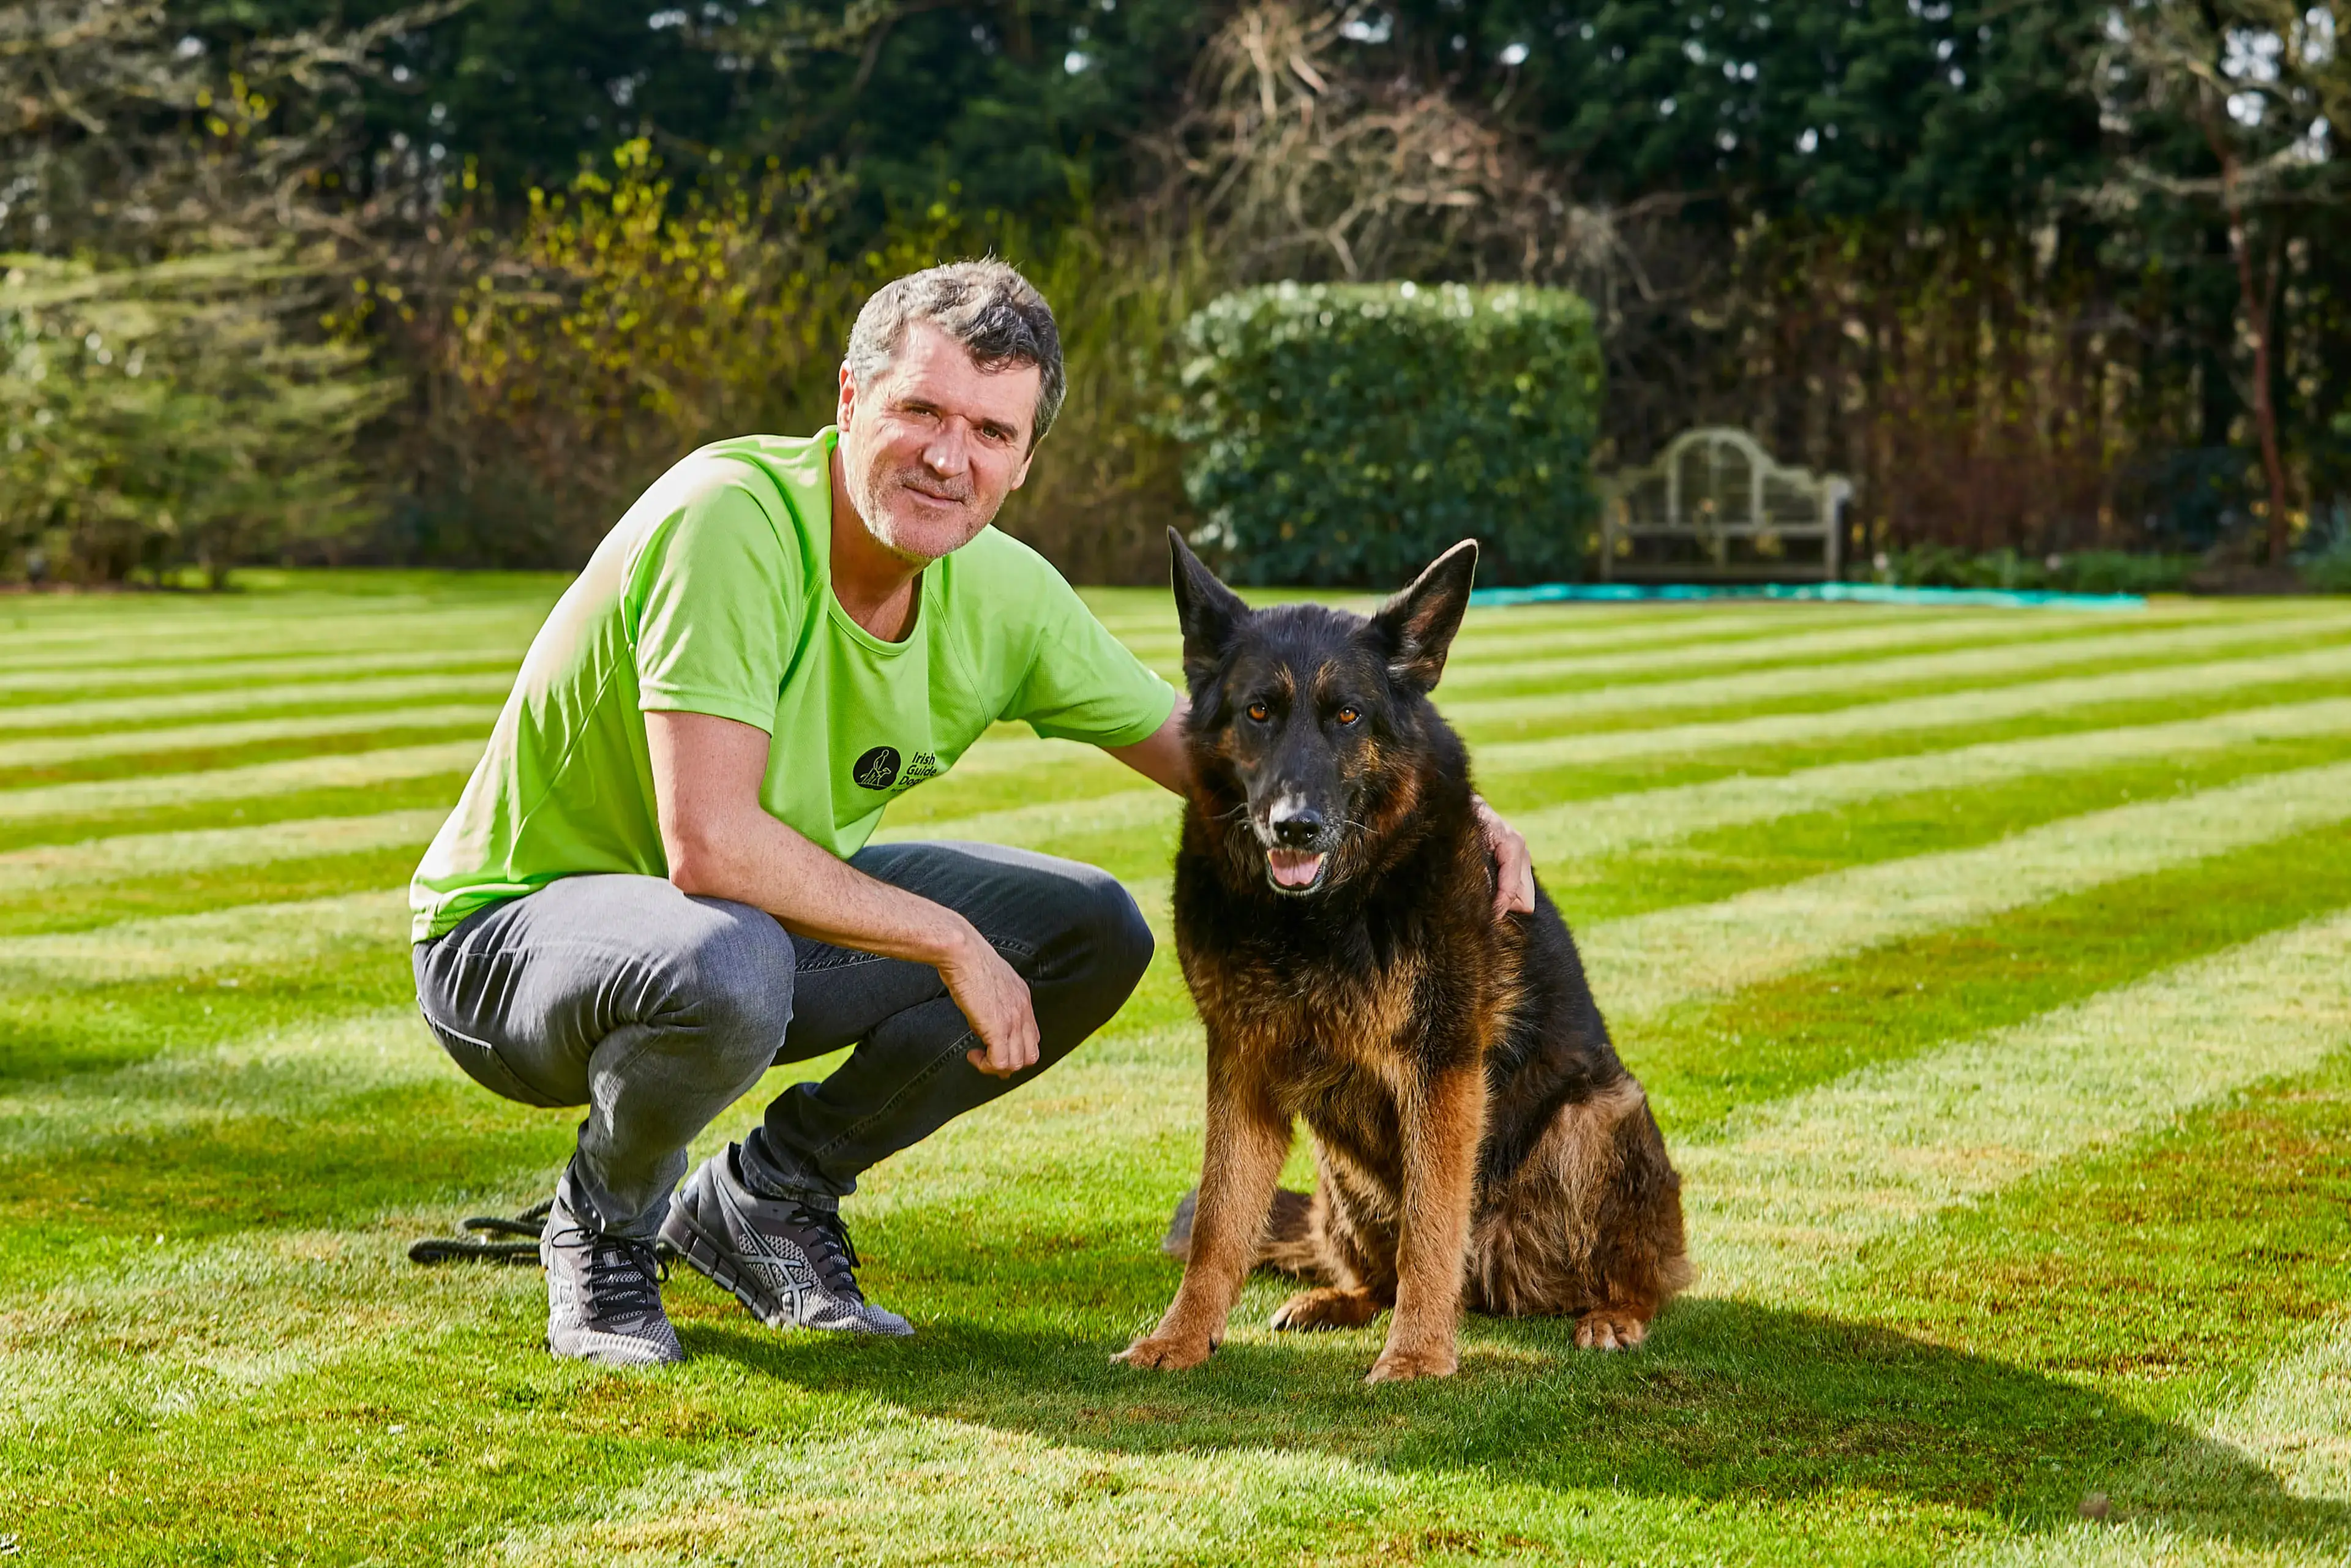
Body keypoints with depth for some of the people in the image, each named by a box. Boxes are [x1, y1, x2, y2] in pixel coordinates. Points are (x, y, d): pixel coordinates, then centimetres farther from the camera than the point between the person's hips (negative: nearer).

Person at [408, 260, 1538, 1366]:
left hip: (775, 906, 7)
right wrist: (952, 942, -27)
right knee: (730, 965, -40)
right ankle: (601, 1230, -6)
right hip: (519, 923, -7)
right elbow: (709, 846, -36)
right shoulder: (732, 521, -30)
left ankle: (764, 1199, 10)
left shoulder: (1001, 592, -8)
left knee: (1095, 935, -2)